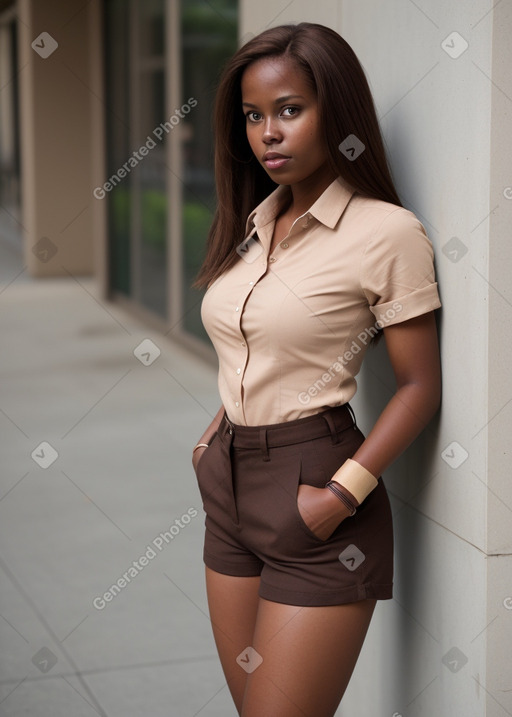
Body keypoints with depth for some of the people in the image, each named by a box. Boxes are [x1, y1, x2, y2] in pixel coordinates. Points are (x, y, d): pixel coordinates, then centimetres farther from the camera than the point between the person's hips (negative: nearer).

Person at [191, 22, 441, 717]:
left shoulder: (386, 231, -11)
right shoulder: (254, 223, 10)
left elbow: (420, 385, -10)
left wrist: (342, 495, -18)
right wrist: (212, 441, 7)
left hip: (309, 488, -7)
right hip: (229, 489, 7)